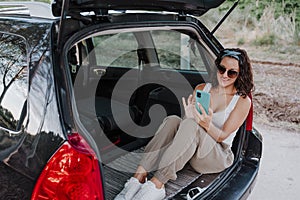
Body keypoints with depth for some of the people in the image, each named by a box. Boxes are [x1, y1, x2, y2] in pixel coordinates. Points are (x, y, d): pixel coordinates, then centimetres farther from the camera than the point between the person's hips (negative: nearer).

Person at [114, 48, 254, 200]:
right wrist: (190, 117, -22)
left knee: (191, 125, -34)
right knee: (172, 120, -29)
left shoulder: (243, 101, -3)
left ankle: (157, 184, -39)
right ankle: (139, 177, -37)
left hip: (217, 156, -3)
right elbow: (189, 120, 3)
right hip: (188, 150, 3)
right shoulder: (201, 89, 8)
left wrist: (207, 125, -30)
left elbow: (222, 136, -9)